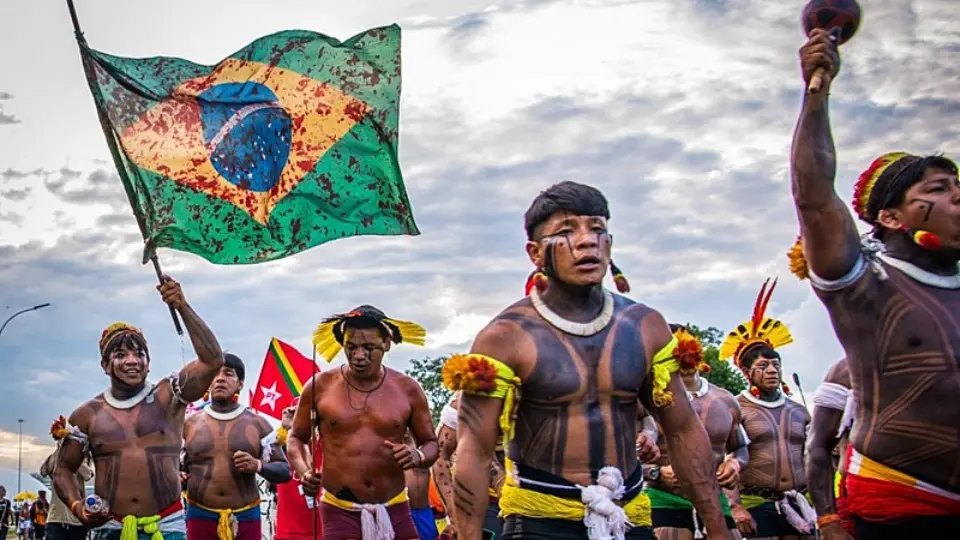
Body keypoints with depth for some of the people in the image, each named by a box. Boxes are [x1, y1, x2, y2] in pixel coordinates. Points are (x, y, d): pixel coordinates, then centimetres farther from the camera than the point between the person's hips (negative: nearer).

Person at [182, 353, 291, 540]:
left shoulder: (257, 424, 4)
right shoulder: (189, 424, 7)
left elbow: (284, 471, 4)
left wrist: (258, 465, -17)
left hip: (246, 517, 0)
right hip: (200, 515, 0)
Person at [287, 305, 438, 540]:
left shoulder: (407, 389, 1)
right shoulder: (320, 386, -1)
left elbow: (431, 443, 10)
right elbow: (296, 438, 11)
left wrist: (417, 457, -13)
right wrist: (304, 472, -9)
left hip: (393, 509, 2)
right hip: (339, 511, -2)